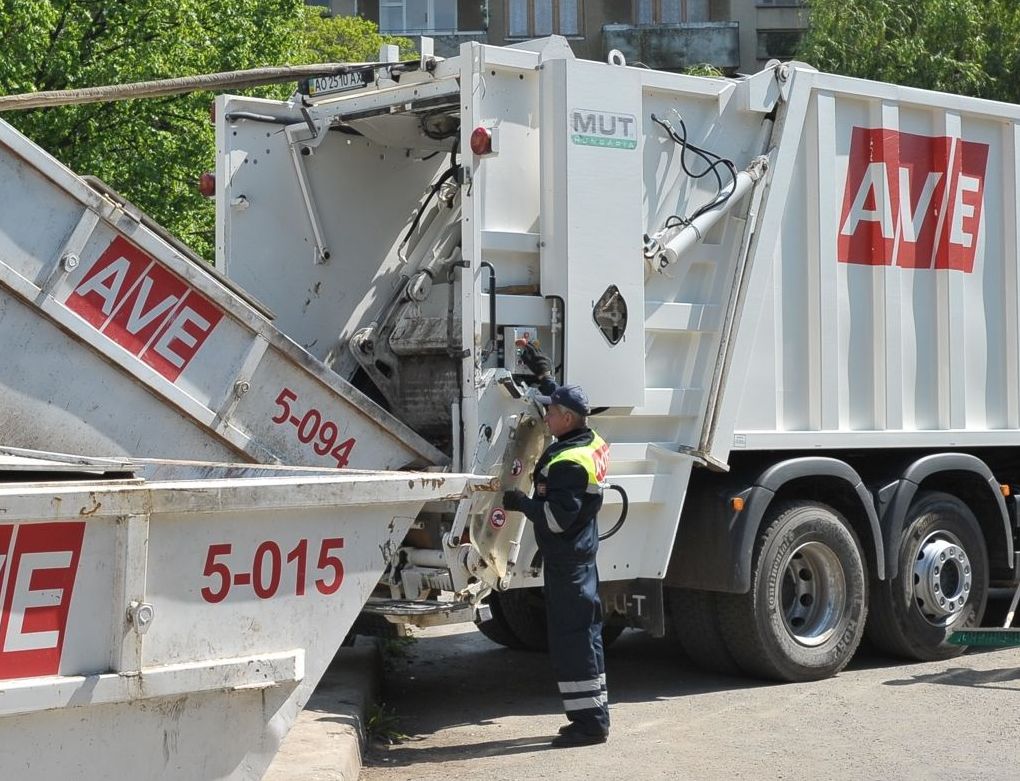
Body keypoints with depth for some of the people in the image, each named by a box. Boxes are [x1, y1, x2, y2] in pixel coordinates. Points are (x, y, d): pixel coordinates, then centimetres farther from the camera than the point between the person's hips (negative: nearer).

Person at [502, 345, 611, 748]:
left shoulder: (569, 462, -24)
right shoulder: (591, 442, 6)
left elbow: (557, 517, -27)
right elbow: (567, 405, 27)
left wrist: (521, 503, -14)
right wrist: (543, 376, 31)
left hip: (566, 560, -10)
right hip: (581, 554, 10)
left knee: (571, 637, -6)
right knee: (582, 632, 15)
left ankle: (589, 721, -4)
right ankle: (592, 715, 23)